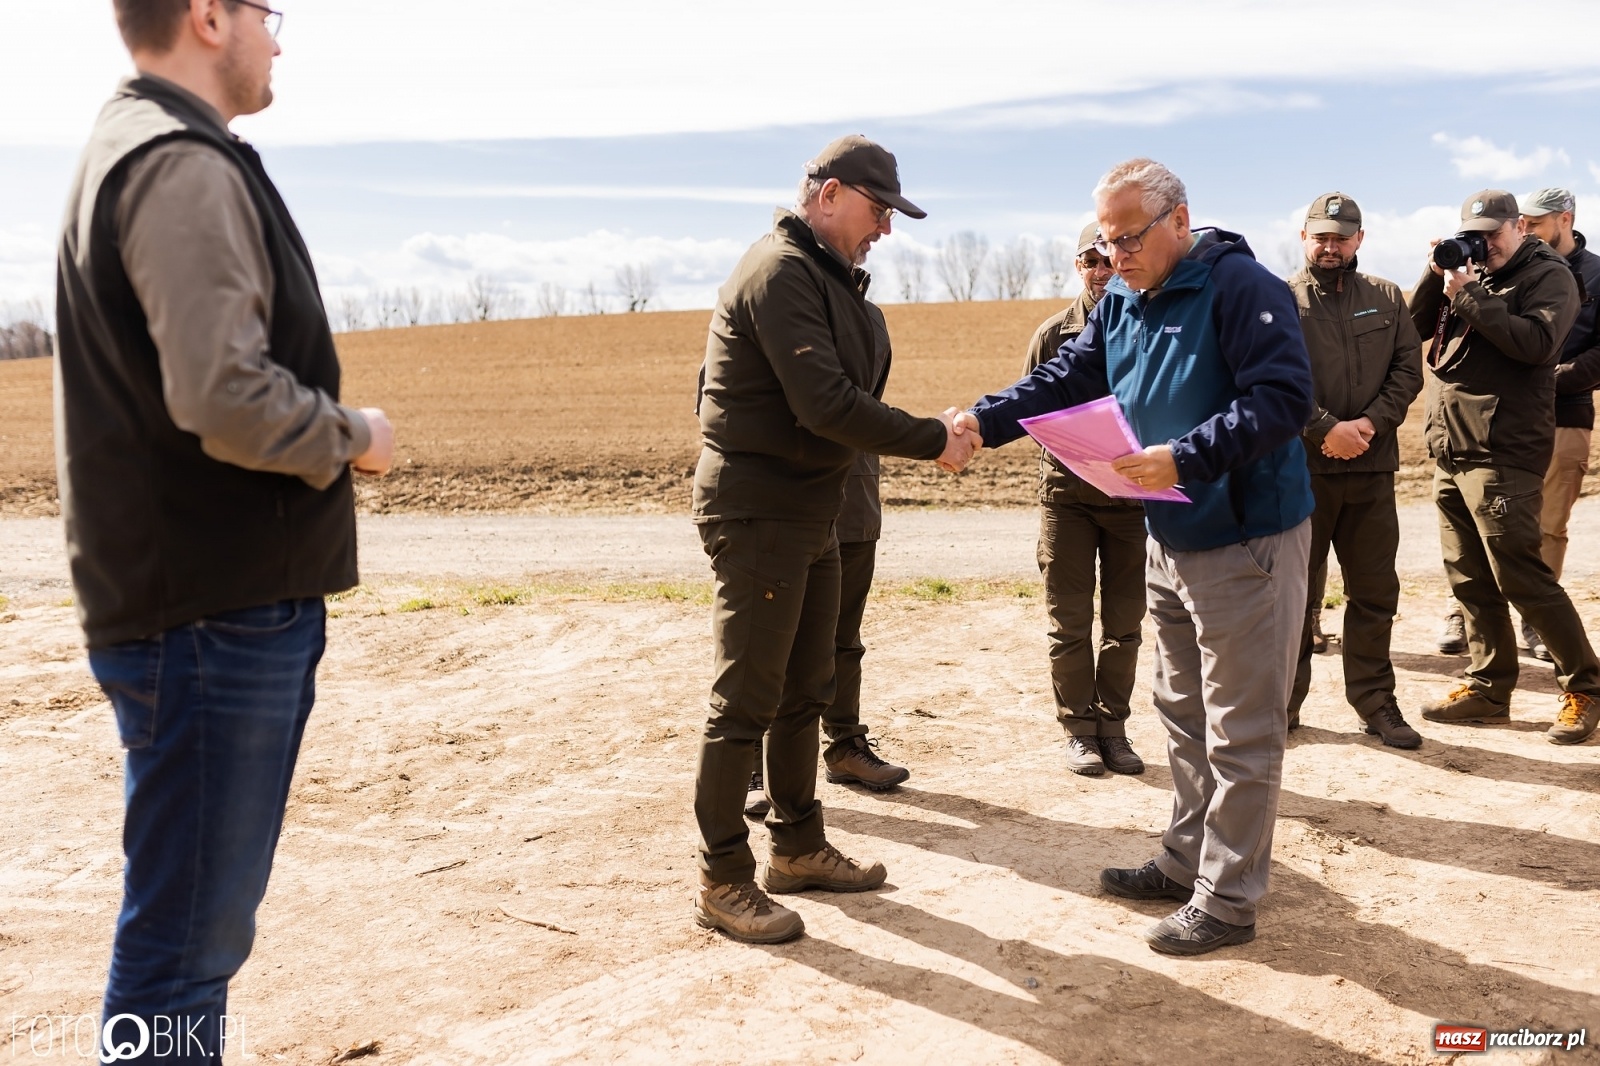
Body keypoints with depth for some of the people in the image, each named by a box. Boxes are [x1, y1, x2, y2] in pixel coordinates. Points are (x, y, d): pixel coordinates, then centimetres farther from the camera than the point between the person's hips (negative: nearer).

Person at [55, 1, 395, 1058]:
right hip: (213, 614, -10)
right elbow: (227, 399, -26)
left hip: (225, 604, 10)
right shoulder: (183, 166, -15)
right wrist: (353, 436, -9)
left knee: (204, 920, 21)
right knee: (184, 939, 0)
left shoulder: (134, 150, 18)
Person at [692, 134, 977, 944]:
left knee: (805, 689, 17)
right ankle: (722, 881, 9)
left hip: (811, 510, 10)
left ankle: (798, 848, 32)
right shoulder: (781, 272, -16)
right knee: (747, 700, -3)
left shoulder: (828, 276, 17)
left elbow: (847, 396, 12)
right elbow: (825, 404, -25)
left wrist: (931, 428, 0)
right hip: (759, 511, -10)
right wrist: (932, 442, -18)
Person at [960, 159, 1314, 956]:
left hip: (1248, 542, -9)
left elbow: (1283, 399, -26)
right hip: (1169, 541, 9)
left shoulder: (1241, 288, -18)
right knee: (1183, 713, 19)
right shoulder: (1120, 304, 7)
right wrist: (982, 421, -11)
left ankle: (1228, 901, 14)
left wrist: (1184, 458, -34)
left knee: (1240, 731, 2)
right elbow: (1062, 382, 3)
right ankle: (1188, 860, 36)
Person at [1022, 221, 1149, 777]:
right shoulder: (1054, 333, 2)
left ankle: (1114, 726, 23)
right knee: (1070, 622, 4)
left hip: (1134, 495, 1)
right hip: (1067, 495, 0)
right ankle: (1079, 730, 16)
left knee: (1124, 623, 9)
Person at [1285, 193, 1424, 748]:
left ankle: (1375, 702, 21)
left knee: (1376, 592, 9)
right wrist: (1325, 430, -18)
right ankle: (1284, 702, 17)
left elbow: (1408, 369, 5)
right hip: (1301, 467, -3)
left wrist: (1370, 423, -11)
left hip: (1372, 467, 4)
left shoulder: (1387, 298, 11)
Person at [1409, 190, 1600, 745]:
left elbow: (1537, 342, -19)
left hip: (1503, 454, -7)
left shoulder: (1548, 275, -3)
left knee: (1522, 578, -6)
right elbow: (1416, 326, 12)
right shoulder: (1465, 272, 18)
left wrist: (1468, 296, -18)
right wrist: (1437, 274, -1)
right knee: (1470, 579, 10)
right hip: (1450, 451, 7)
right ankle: (1489, 688, 20)